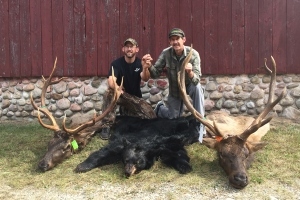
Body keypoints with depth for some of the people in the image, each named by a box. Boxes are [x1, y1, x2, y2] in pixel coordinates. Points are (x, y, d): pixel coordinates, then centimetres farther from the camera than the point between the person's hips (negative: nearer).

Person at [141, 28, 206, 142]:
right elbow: (155, 74, -20)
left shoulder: (193, 54, -27)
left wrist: (190, 73, -57)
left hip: (189, 85, -1)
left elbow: (196, 80, -34)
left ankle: (200, 124, -23)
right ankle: (160, 107, 43)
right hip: (174, 89, 1)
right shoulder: (166, 53, -22)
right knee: (173, 117, 7)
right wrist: (149, 67, -42)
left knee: (197, 88, -36)